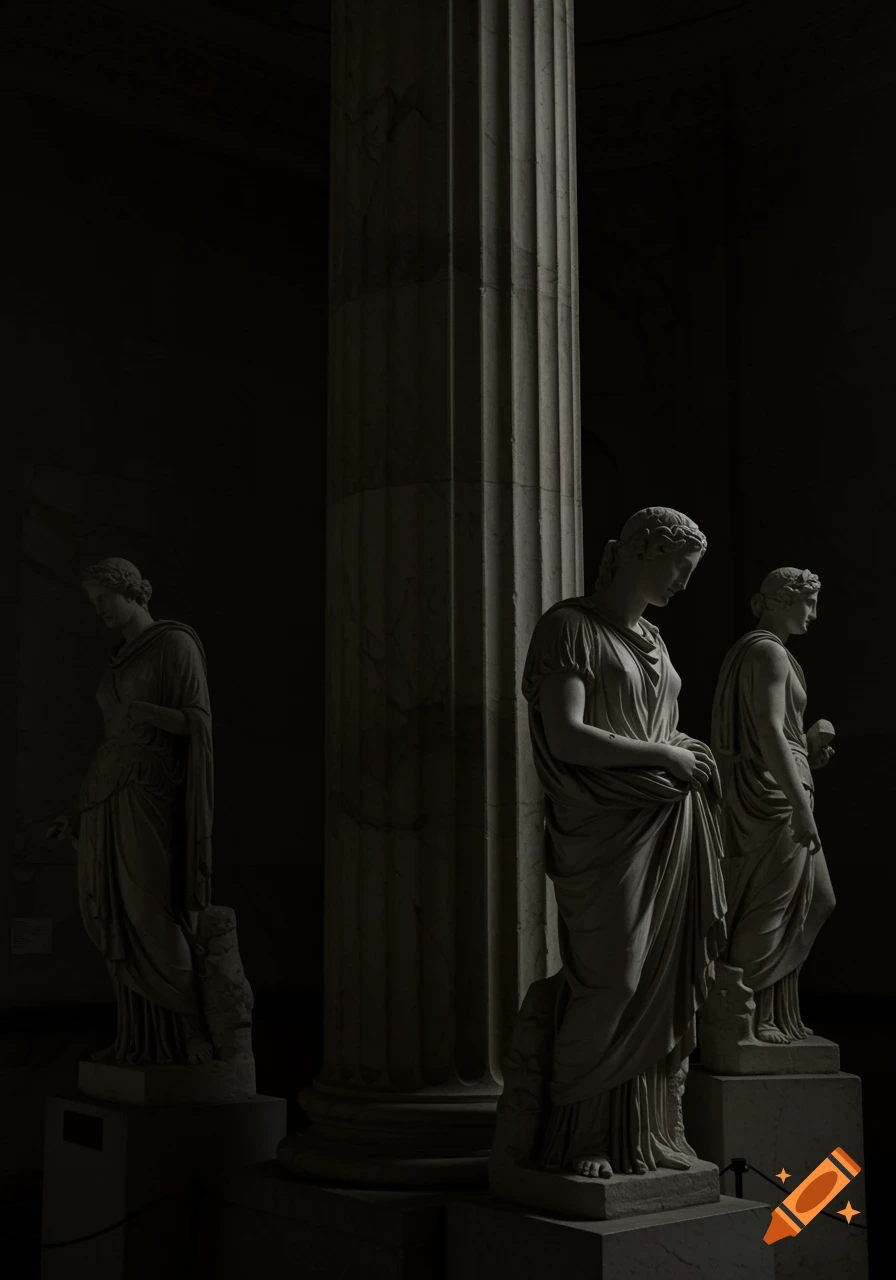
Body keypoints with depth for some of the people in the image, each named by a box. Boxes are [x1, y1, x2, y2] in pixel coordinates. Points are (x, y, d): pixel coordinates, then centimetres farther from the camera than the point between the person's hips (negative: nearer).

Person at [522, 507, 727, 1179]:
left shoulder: (652, 638, 18)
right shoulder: (572, 626, -6)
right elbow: (566, 736, -16)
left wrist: (689, 755, 4)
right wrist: (664, 754, -12)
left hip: (669, 829, 8)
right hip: (607, 831, -7)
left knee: (664, 984, 6)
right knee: (612, 983, -8)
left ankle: (649, 1133, 15)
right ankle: (580, 1140, 5)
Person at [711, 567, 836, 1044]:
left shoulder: (751, 650, 18)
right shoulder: (769, 652, -13)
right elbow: (769, 731, -23)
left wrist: (806, 758, 16)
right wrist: (801, 805, -26)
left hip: (772, 793, 10)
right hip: (771, 794, -10)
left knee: (815, 901, 15)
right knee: (767, 912, -3)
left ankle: (778, 1013, 20)